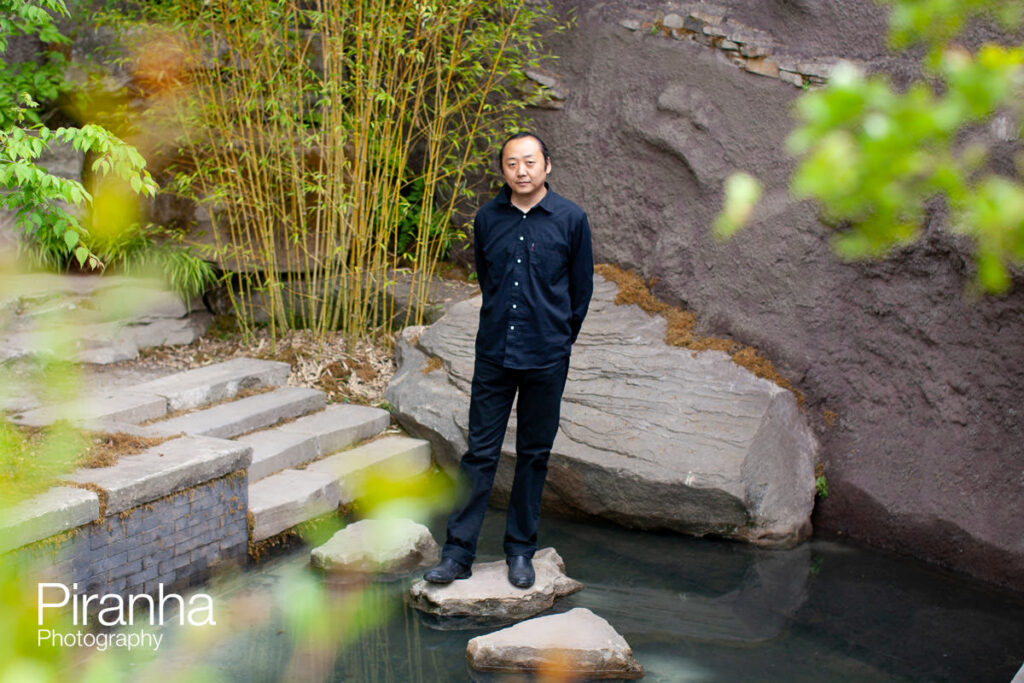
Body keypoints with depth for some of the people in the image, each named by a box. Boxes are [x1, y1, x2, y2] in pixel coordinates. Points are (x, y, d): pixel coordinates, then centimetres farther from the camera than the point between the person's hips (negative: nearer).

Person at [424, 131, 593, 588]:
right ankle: (458, 554, 9)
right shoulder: (487, 219, 3)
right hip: (494, 354, 1)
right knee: (480, 452, 2)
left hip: (546, 360, -1)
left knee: (534, 455, 9)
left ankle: (521, 551, 22)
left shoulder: (571, 219, -4)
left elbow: (582, 288, 7)